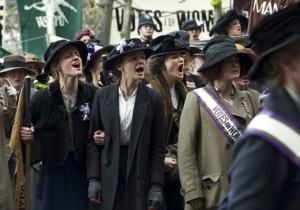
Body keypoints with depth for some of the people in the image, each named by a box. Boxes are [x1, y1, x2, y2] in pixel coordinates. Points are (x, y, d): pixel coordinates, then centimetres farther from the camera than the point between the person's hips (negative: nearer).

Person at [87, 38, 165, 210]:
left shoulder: (154, 99, -1)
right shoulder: (102, 96, 2)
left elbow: (157, 147, -1)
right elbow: (93, 140, 5)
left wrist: (156, 186, -7)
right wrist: (93, 179, -2)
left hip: (140, 178, -1)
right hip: (109, 177, 1)